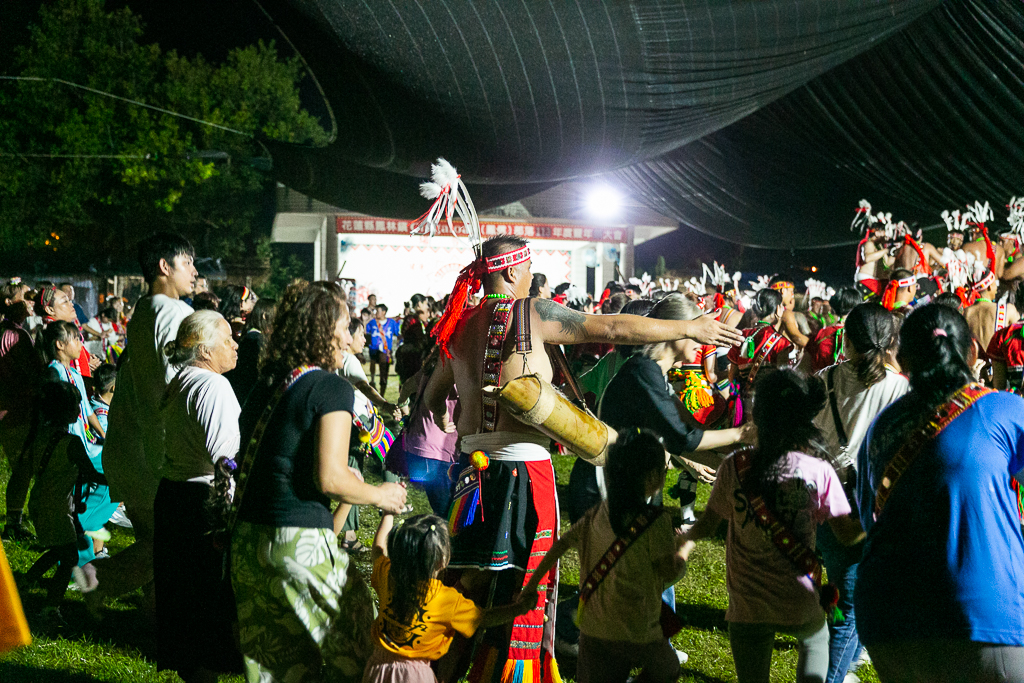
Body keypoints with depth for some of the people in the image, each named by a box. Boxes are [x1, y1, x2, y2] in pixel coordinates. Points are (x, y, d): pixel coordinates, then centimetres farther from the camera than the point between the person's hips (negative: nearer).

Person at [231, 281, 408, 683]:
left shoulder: (267, 384, 13)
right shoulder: (332, 389, -9)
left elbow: (248, 462, 15)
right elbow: (330, 478, -16)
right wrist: (381, 496, 0)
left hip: (247, 539, 8)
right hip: (299, 543, -8)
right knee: (352, 644, 3)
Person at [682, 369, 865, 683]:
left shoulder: (734, 467, -10)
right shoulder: (819, 472, -12)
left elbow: (708, 525, 0)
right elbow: (848, 533, -4)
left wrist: (687, 538, 22)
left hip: (746, 608, 0)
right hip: (800, 606, 0)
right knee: (816, 640, 34)